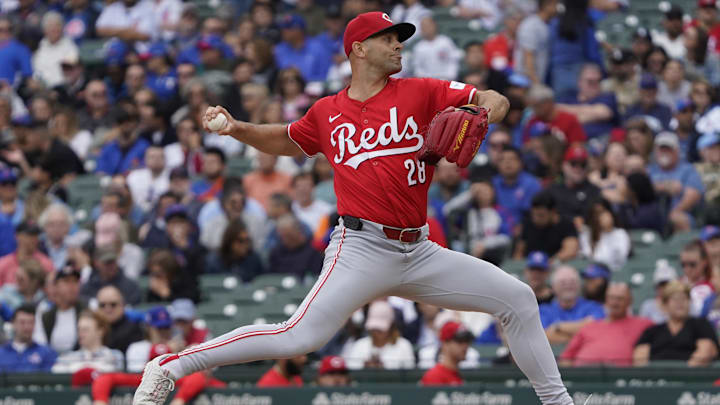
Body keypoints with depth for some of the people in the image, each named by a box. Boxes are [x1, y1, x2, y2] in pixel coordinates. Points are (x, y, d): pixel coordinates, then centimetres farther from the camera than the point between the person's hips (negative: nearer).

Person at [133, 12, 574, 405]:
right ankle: (170, 366, -15)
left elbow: (496, 101, 4)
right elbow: (285, 140, 27)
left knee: (518, 298, 2)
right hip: (363, 247, -4)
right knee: (299, 338, -22)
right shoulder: (328, 112, 8)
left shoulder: (420, 92, 7)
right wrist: (236, 128, 11)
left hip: (419, 252, 4)